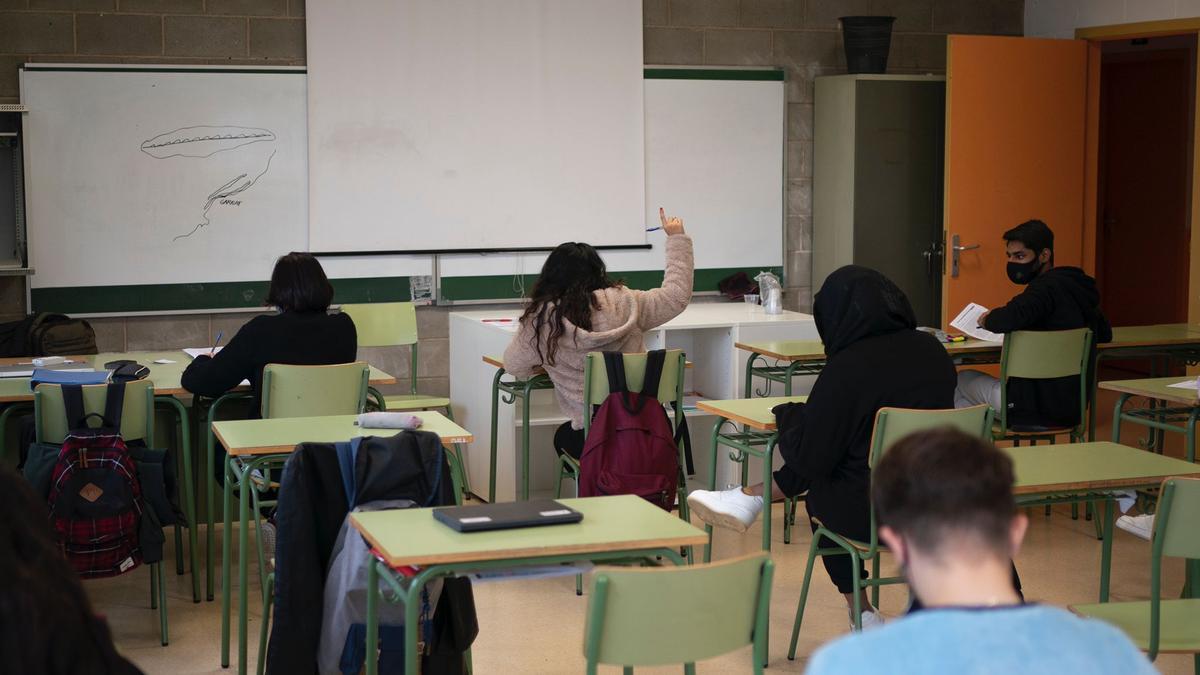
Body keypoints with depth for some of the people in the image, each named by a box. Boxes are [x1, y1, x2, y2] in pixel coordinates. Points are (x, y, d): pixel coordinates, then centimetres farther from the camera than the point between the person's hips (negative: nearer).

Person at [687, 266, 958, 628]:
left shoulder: (847, 368, -21)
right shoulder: (932, 350, -1)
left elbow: (808, 456, -12)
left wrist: (788, 414, 9)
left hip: (871, 516, -6)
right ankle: (749, 499, 36)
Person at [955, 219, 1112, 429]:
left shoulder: (1047, 287, -18)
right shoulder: (1079, 288, 9)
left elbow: (1007, 320, -36)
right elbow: (1105, 334, 24)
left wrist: (987, 319, -11)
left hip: (1035, 408, -9)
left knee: (961, 381, 17)